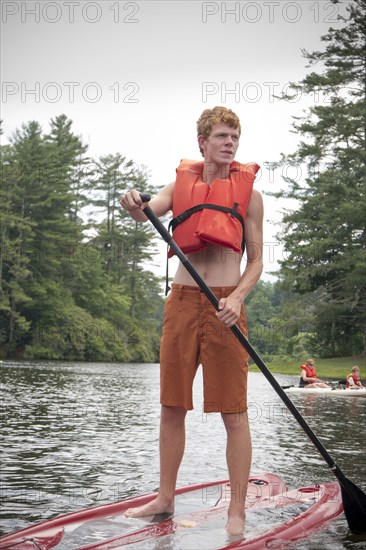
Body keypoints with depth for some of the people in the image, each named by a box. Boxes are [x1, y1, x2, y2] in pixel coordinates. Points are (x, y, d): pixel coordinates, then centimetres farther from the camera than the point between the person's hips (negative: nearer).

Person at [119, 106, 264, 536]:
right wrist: (134, 205, -29)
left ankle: (237, 510, 5)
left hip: (225, 304, -3)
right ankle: (165, 498, 22)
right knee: (171, 406, 9)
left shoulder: (248, 193, 5)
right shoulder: (181, 184, 12)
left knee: (233, 412, -3)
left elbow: (256, 261, 3)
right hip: (181, 301, 3)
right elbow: (147, 212, -6)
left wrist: (237, 299, -14)